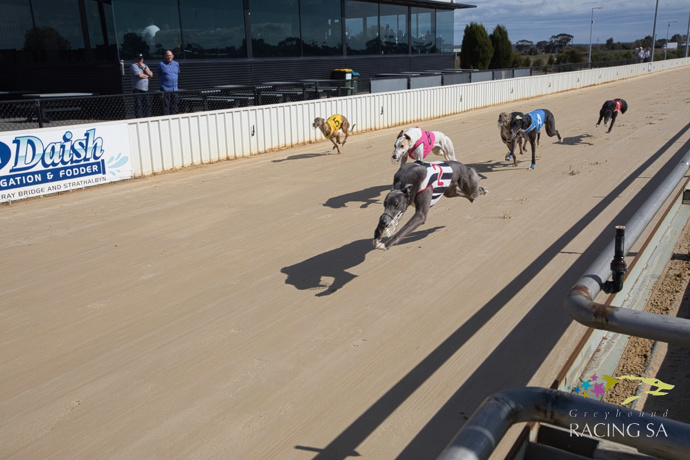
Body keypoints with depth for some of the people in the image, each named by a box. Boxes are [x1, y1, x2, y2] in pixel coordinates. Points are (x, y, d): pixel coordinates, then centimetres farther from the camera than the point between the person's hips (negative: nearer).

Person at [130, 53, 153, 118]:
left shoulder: (145, 66, 20)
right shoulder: (133, 66, -1)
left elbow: (151, 74, 7)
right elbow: (140, 75, -14)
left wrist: (144, 68, -4)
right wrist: (147, 76, 3)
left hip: (145, 90, 7)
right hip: (137, 90, -7)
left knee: (147, 105, 7)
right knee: (138, 106, -8)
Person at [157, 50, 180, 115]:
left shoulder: (176, 64, 11)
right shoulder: (161, 64, -1)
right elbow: (158, 75, 10)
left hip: (174, 89, 5)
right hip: (165, 89, -5)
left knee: (174, 105, 8)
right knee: (166, 105, -7)